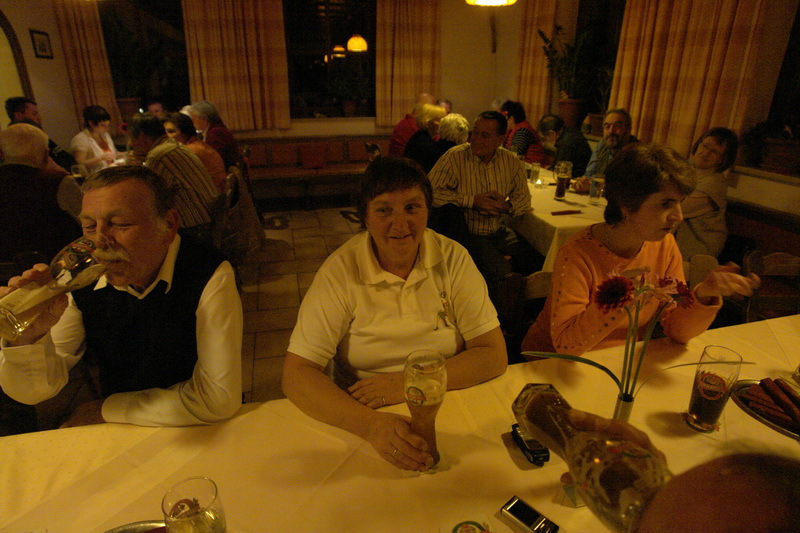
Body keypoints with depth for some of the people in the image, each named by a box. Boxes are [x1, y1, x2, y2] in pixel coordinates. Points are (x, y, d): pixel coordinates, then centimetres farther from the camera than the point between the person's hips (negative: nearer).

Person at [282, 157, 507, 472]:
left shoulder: (453, 259, -7)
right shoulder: (341, 271, -12)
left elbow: (493, 356, -8)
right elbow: (296, 374, -16)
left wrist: (407, 383, -18)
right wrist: (370, 423, -32)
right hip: (364, 420, -3)